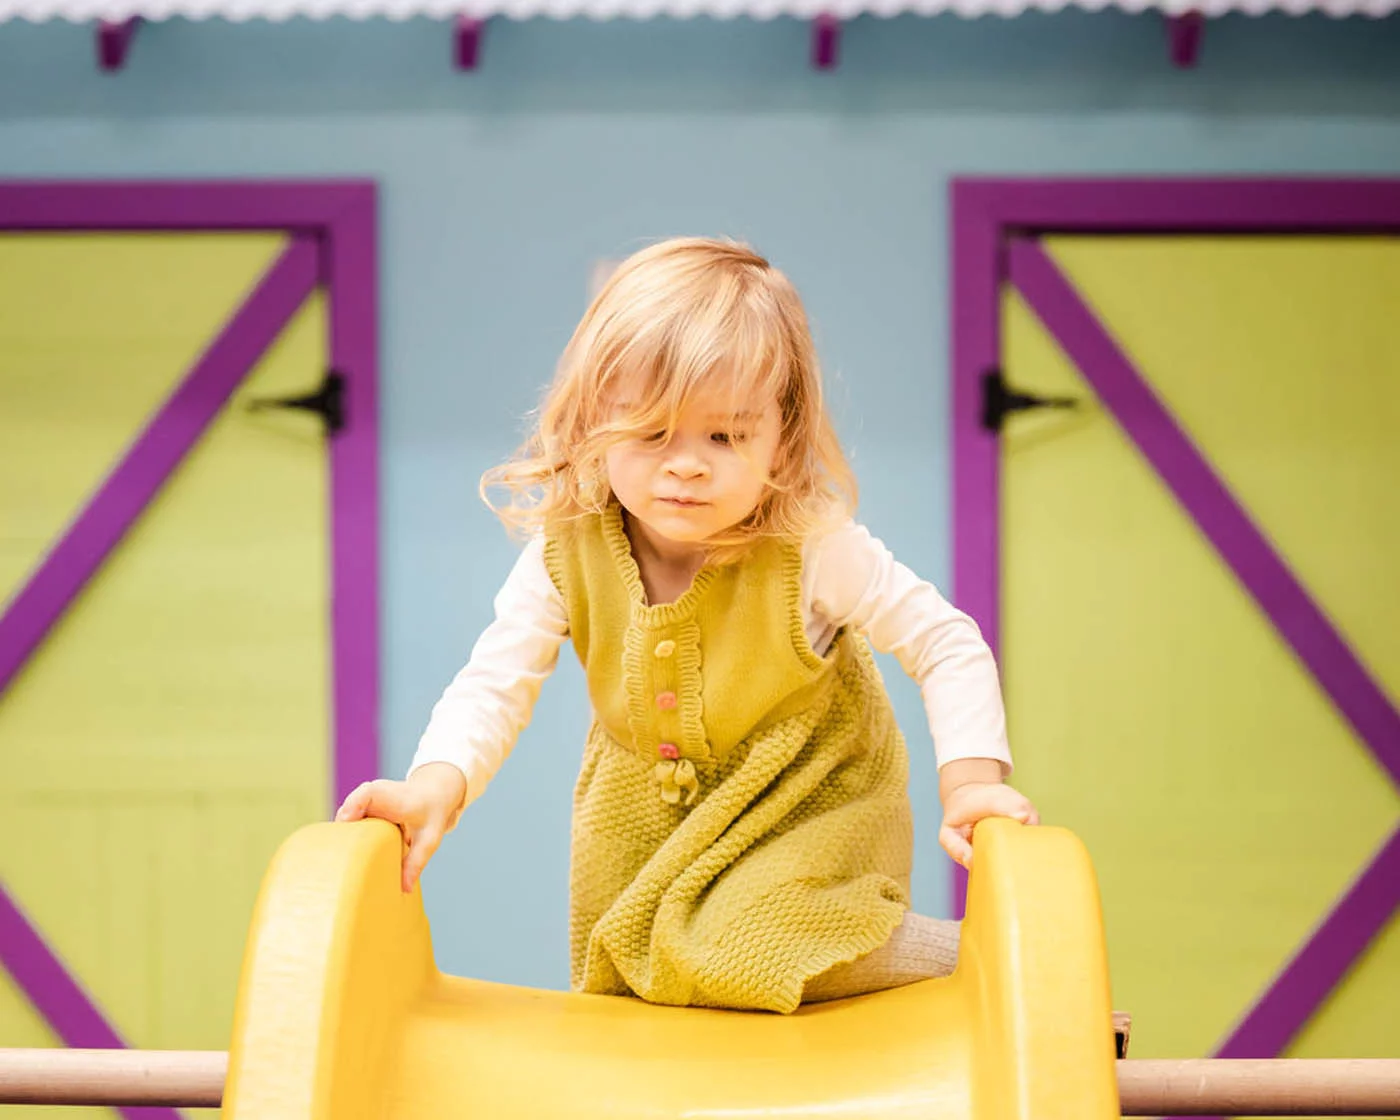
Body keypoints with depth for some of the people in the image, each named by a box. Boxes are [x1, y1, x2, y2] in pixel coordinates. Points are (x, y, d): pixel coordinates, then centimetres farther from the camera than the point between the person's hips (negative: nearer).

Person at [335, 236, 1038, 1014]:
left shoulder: (813, 550, -29)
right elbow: (495, 683, -19)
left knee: (738, 953, -24)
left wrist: (972, 784, -29)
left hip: (809, 796, -4)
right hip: (648, 807, 4)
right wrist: (436, 786, -37)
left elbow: (947, 645, -19)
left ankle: (968, 957, -5)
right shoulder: (567, 553, -22)